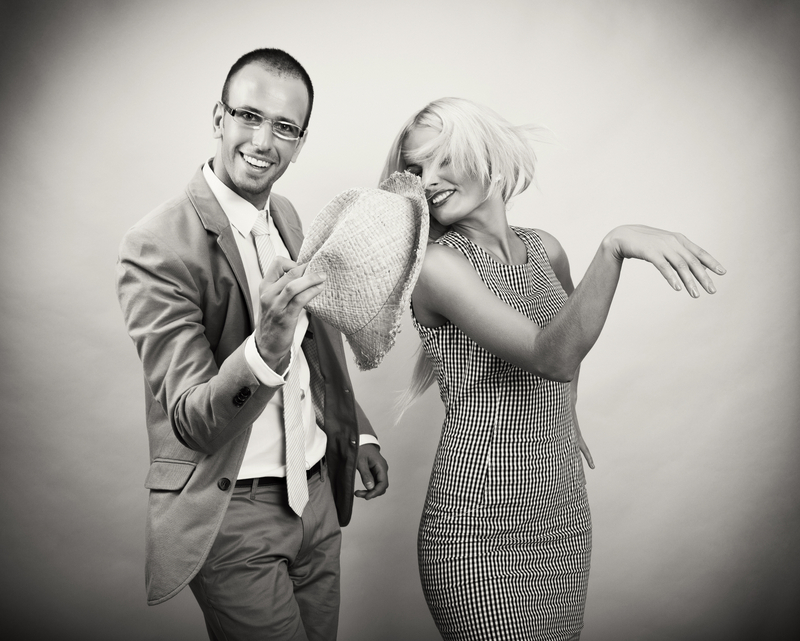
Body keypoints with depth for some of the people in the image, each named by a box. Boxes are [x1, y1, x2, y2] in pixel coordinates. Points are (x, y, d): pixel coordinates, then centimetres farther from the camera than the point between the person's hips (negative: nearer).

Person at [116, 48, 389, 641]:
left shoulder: (287, 217, 4)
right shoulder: (157, 246, -20)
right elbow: (192, 424, -22)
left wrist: (357, 434, 14)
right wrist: (265, 351, -40)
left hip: (316, 492, 7)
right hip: (231, 513, -6)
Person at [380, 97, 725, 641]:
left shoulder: (545, 250, 4)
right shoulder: (438, 264, -15)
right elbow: (553, 358, -25)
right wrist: (615, 246, -31)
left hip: (565, 513, 6)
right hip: (479, 529, -6)